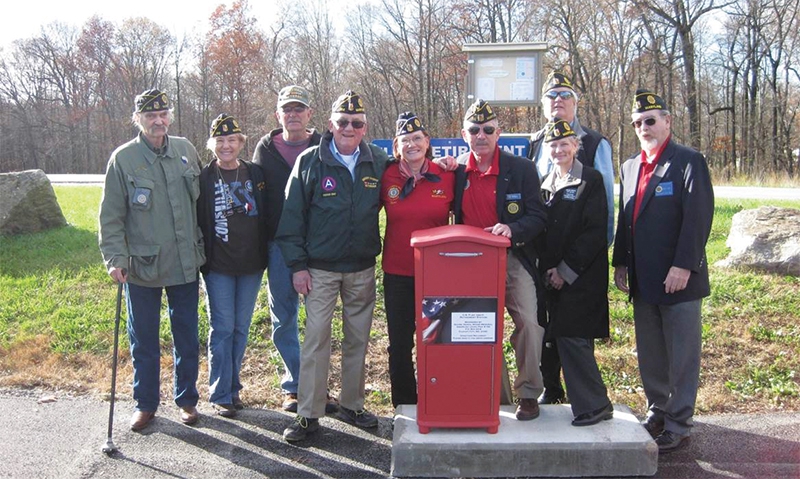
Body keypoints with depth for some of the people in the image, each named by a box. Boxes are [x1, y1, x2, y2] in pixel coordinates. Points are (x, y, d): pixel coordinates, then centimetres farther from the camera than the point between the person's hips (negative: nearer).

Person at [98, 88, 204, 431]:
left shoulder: (186, 151, 3)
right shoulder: (123, 158, -5)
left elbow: (202, 200, 12)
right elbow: (111, 215, -4)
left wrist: (202, 246, 11)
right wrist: (115, 257, -13)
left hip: (185, 263, 3)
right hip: (142, 266, -2)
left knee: (187, 337, 12)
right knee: (143, 339, 10)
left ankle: (187, 399, 28)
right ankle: (145, 403, 26)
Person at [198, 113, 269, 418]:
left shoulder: (255, 174, 6)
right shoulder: (204, 178, -2)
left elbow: (266, 217, 10)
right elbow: (196, 221, -2)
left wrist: (265, 256, 4)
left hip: (251, 265, 3)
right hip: (218, 266, -3)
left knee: (241, 328, 10)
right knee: (223, 329, -1)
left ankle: (233, 387, 23)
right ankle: (221, 395, 9)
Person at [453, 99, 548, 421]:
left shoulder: (520, 168, -2)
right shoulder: (456, 171, 6)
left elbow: (538, 217, -5)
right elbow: (454, 216, 17)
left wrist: (512, 230, -23)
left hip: (512, 260, -3)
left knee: (528, 323, -15)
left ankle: (528, 394, 1)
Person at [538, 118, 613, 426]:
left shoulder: (591, 180, -7)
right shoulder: (546, 183, 13)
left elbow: (594, 232, -13)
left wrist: (566, 270, -14)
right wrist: (547, 269, 4)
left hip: (581, 277, -7)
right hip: (554, 276, 7)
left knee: (572, 338, -10)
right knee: (565, 338, 9)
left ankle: (594, 405, 4)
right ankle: (590, 403, 22)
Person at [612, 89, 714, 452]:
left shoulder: (689, 161, -6)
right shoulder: (630, 167, 15)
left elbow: (698, 217, -14)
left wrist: (683, 266, -19)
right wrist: (620, 263, 12)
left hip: (678, 278, -6)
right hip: (643, 280, 7)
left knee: (681, 356, 3)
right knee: (650, 355, 15)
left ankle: (678, 425, 14)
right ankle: (658, 412, 30)